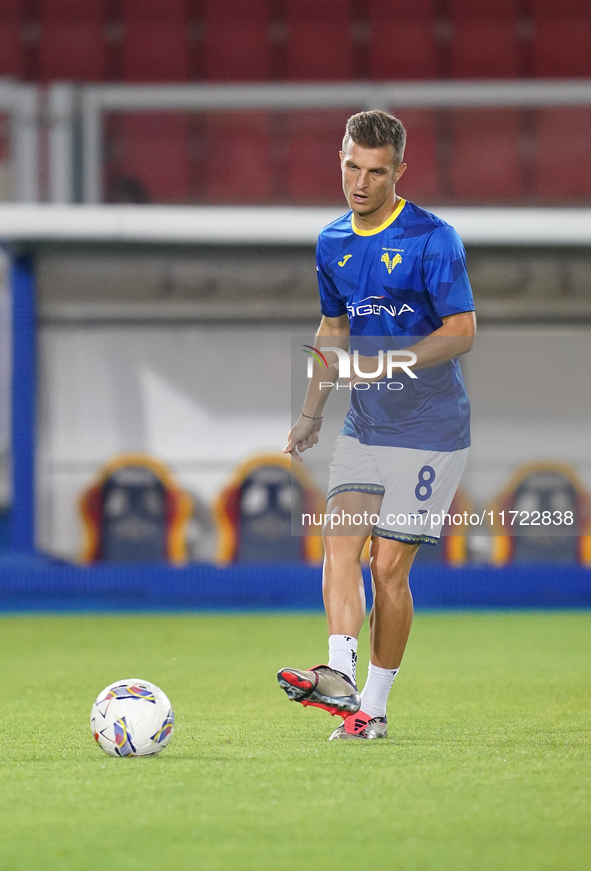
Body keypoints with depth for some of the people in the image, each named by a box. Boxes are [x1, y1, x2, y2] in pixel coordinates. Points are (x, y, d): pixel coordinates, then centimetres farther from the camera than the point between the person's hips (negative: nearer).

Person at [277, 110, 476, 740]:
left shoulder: (432, 239, -12)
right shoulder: (332, 243, 9)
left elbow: (462, 332, -14)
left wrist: (385, 362, -25)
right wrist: (310, 413, 16)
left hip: (429, 431, -6)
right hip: (363, 426, 6)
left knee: (389, 566, -5)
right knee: (340, 545, -13)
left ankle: (374, 706, 4)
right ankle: (340, 676, -25)